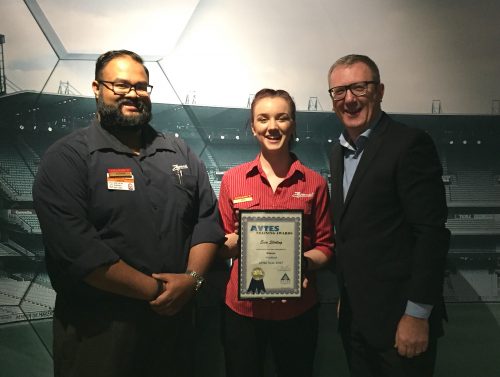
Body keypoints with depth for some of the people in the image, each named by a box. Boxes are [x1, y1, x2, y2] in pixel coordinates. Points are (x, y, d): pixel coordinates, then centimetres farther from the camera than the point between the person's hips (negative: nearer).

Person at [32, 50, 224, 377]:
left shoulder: (180, 153, 7)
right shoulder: (66, 158, -8)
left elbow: (208, 219, 5)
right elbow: (76, 247, -19)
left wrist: (192, 279, -11)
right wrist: (155, 289, -17)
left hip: (176, 319, 5)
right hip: (97, 329, -4)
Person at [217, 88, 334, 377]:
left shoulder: (315, 183, -2)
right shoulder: (232, 179, -2)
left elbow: (325, 247, 3)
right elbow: (221, 247, 4)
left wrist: (305, 262, -17)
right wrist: (237, 241, -17)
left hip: (298, 308, 1)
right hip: (242, 307, 0)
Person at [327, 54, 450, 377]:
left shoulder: (410, 143, -14)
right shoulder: (339, 151, 9)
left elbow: (431, 233, -17)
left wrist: (417, 315, -18)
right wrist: (344, 298, 13)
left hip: (399, 319, -7)